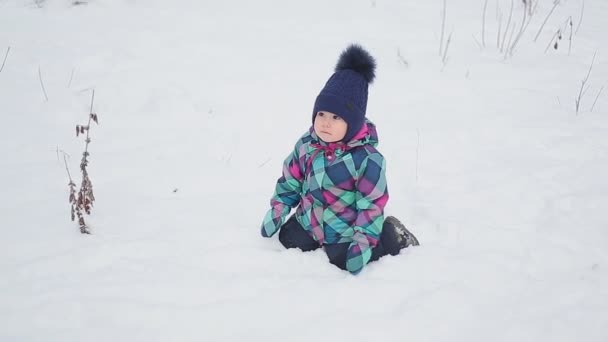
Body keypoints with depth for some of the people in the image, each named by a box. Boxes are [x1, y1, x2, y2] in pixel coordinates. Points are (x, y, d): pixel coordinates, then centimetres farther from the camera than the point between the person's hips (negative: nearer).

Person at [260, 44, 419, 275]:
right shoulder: (306, 145, -9)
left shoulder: (367, 159, -26)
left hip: (344, 231, -6)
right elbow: (290, 182, 6)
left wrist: (363, 243, -25)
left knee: (342, 261, -11)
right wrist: (276, 210, 6)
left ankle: (393, 237, 11)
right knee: (288, 239, 8)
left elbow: (372, 205, -22)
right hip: (309, 222, 6)